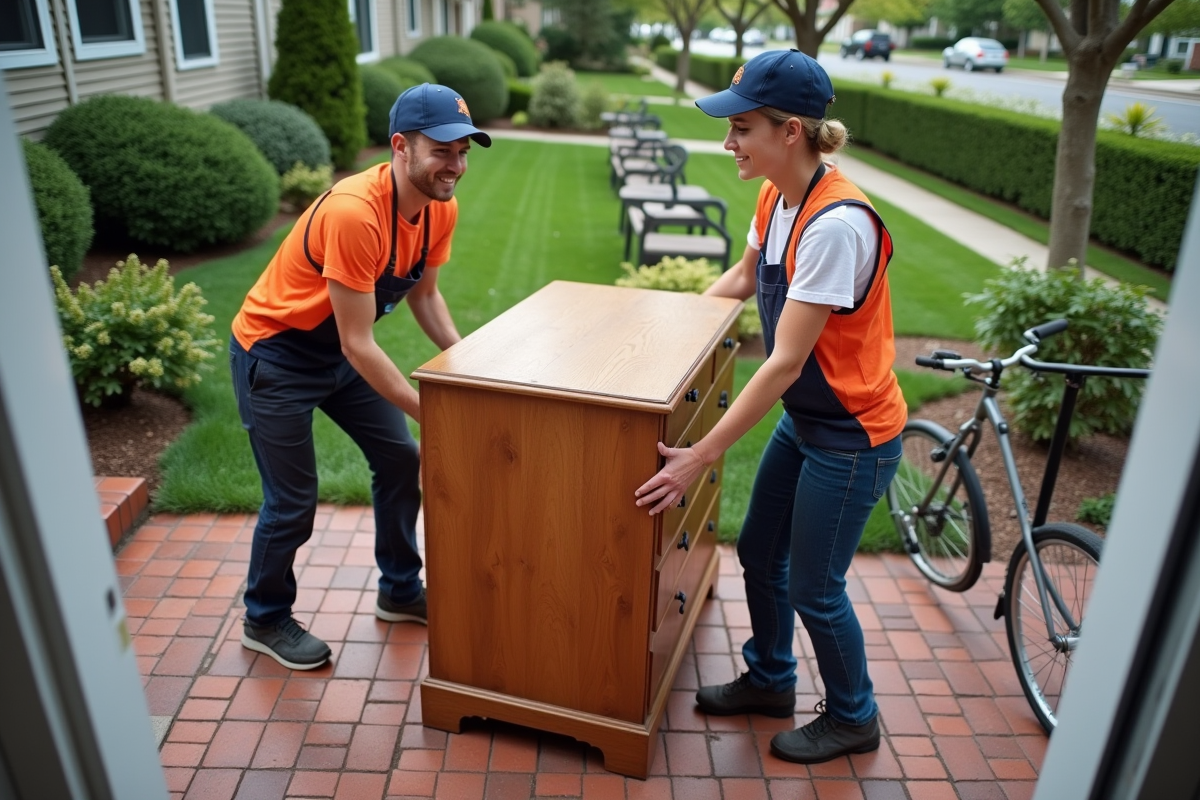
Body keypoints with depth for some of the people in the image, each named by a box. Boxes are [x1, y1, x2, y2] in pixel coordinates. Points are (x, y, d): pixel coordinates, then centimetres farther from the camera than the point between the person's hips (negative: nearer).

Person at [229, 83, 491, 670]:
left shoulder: (441, 208, -10)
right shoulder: (353, 213, -35)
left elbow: (424, 296, 5)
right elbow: (359, 345, -32)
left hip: (341, 353, 8)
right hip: (274, 356, -7)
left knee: (401, 460, 9)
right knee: (293, 501, 0)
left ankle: (401, 591, 29)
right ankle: (264, 621, 26)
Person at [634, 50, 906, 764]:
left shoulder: (835, 223, -29)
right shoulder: (776, 199, -1)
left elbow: (785, 362, -30)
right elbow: (745, 277, 20)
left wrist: (699, 458, -27)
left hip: (852, 436, -9)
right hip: (802, 419, 9)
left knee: (814, 589, 7)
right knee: (759, 555, 19)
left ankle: (853, 719, 34)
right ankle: (770, 680, 44)